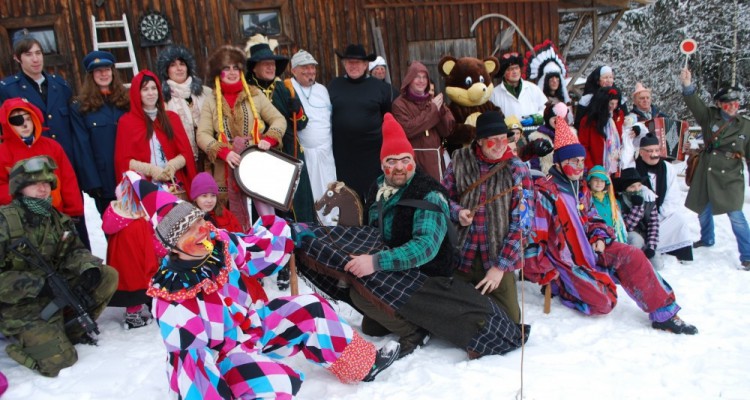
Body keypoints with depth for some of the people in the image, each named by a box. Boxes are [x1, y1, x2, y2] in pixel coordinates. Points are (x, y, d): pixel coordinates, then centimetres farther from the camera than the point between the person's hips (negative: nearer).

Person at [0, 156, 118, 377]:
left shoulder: (57, 219, 2)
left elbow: (75, 250, 7)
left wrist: (89, 268, -16)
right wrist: (36, 284, -28)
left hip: (54, 290, 6)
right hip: (18, 306, -6)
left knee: (108, 275, -6)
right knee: (60, 360, -17)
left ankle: (72, 329, 6)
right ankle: (18, 337, 13)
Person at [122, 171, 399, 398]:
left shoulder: (220, 244, -12)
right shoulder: (172, 301, -29)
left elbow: (260, 253, 9)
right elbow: (190, 358, -31)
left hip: (248, 328, 8)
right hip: (218, 359, -7)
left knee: (309, 309, -1)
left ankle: (363, 365, 12)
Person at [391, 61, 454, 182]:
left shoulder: (434, 101, 12)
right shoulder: (400, 104, -3)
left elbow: (447, 131, 5)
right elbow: (407, 130, -18)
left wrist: (440, 109, -12)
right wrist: (432, 110, -12)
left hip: (435, 156, 5)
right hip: (414, 158, -5)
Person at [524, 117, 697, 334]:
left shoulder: (580, 189, 10)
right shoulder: (544, 193, -18)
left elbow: (592, 219, 23)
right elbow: (532, 237, -21)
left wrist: (599, 237, 0)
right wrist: (545, 273, -16)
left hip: (587, 249, 8)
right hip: (564, 261, -8)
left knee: (632, 256, -13)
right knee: (602, 303, -17)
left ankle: (663, 314, -6)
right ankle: (562, 289, 10)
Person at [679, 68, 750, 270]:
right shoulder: (710, 117, 1)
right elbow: (695, 104, -16)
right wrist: (688, 86, -33)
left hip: (731, 177, -2)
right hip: (707, 173, 2)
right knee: (703, 210, 18)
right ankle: (707, 239, 45)